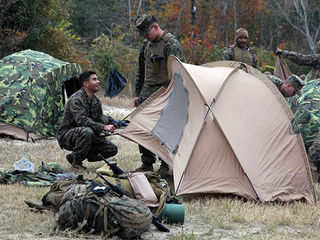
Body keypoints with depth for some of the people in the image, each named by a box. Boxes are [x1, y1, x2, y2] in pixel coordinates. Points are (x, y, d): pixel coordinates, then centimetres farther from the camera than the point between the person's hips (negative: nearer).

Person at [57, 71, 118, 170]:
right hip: (66, 135, -8)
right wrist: (103, 127, -39)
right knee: (87, 131, -40)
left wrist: (100, 134, -11)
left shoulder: (96, 101, 7)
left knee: (112, 149, -2)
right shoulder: (76, 99, -21)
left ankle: (73, 157, 6)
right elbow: (82, 121, -33)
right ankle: (76, 161, -16)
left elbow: (100, 121, 12)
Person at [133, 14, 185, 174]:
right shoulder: (146, 44, 13)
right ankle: (147, 164, 14)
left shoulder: (171, 44, -12)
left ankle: (165, 166, 2)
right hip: (147, 91, 8)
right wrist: (137, 94, 19)